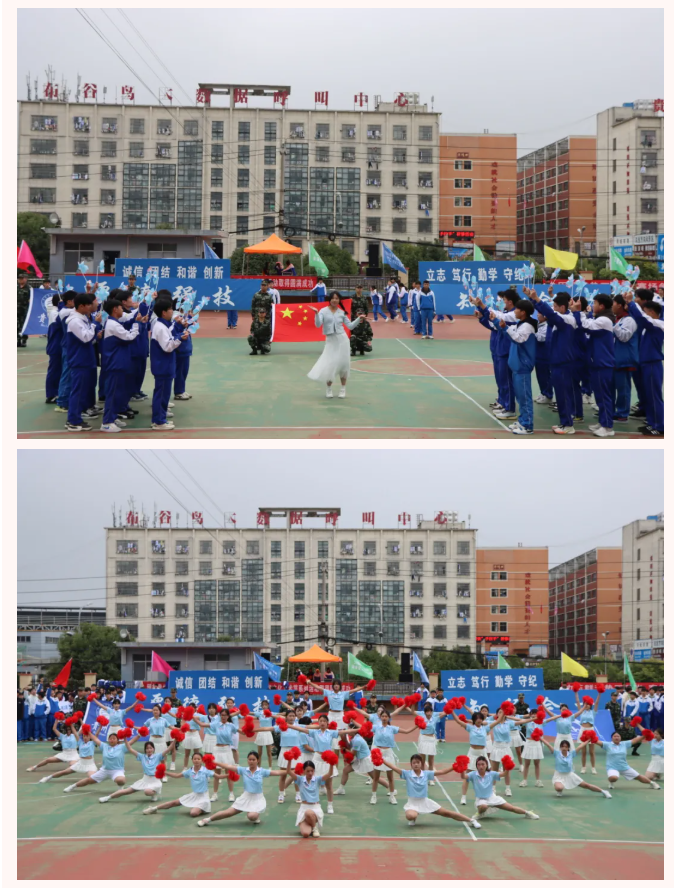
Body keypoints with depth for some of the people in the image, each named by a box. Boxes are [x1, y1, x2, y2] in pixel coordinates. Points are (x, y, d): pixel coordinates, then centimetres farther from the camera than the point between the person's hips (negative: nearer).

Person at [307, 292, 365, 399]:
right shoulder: (323, 311, 0)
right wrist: (316, 314, -24)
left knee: (343, 363, 2)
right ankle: (329, 389, 12)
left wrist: (359, 319, -1)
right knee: (329, 365, -5)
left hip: (342, 339, 2)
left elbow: (350, 326, 10)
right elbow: (318, 325, -11)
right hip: (330, 340, -2)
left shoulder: (342, 312, 7)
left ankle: (343, 389, 13)